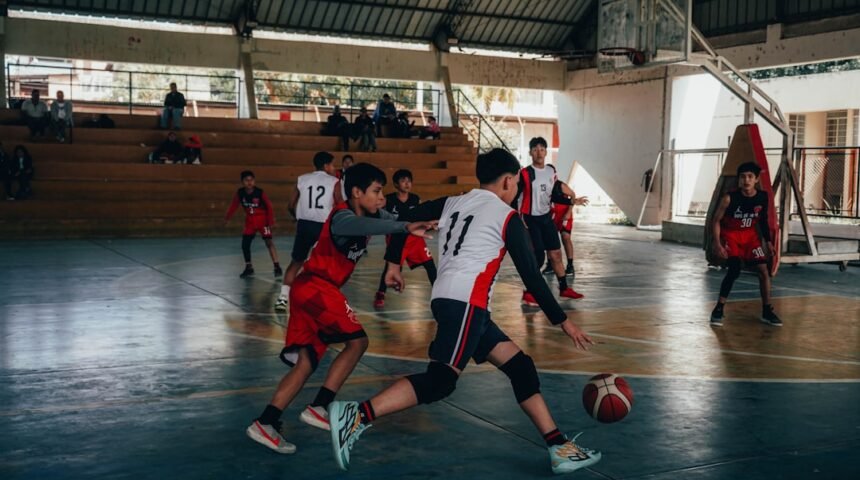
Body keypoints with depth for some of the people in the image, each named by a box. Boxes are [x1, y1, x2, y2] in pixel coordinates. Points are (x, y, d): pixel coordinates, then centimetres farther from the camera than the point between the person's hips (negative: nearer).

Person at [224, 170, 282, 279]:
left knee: (269, 242, -14)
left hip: (263, 220, -4)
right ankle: (249, 268, 17)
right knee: (245, 244, 2)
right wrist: (227, 217, 3)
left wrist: (271, 221, -18)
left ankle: (277, 267, -12)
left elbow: (269, 206, -14)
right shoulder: (240, 193, -11)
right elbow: (234, 205, 3)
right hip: (250, 221, 4)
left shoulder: (260, 193, -21)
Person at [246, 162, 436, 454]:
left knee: (307, 362, 6)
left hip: (309, 290, 9)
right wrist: (405, 227, -54)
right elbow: (362, 227, -41)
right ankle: (318, 408, -2)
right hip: (316, 288, -9)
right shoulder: (342, 217, -19)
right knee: (357, 341, -5)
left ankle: (264, 424, 3)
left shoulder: (369, 214, 10)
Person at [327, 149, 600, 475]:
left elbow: (405, 219, 17)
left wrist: (393, 263, 25)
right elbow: (531, 276, 1)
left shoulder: (453, 203, 20)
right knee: (440, 381, -16)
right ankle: (357, 416, -25)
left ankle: (560, 448, 9)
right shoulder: (507, 216, 2)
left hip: (447, 299, 8)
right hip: (465, 302, -8)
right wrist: (562, 321, 8)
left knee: (520, 367, 10)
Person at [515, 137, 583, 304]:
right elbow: (514, 198, -14)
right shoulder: (525, 174, -16)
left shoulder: (551, 170, 4)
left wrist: (571, 201, 1)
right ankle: (528, 293, 4)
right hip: (530, 220, -6)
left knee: (556, 254, 11)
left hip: (546, 218, 6)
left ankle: (564, 288, 25)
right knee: (537, 258, -9)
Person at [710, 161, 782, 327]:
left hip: (750, 235, 5)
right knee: (734, 269, -22)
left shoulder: (763, 198, -9)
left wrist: (768, 241, 5)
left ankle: (767, 311, 12)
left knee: (763, 270, -1)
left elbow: (763, 220, 8)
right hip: (730, 235, -4)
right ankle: (719, 308, -10)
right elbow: (717, 220, -14)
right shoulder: (729, 198, -22)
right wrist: (717, 242, -23)